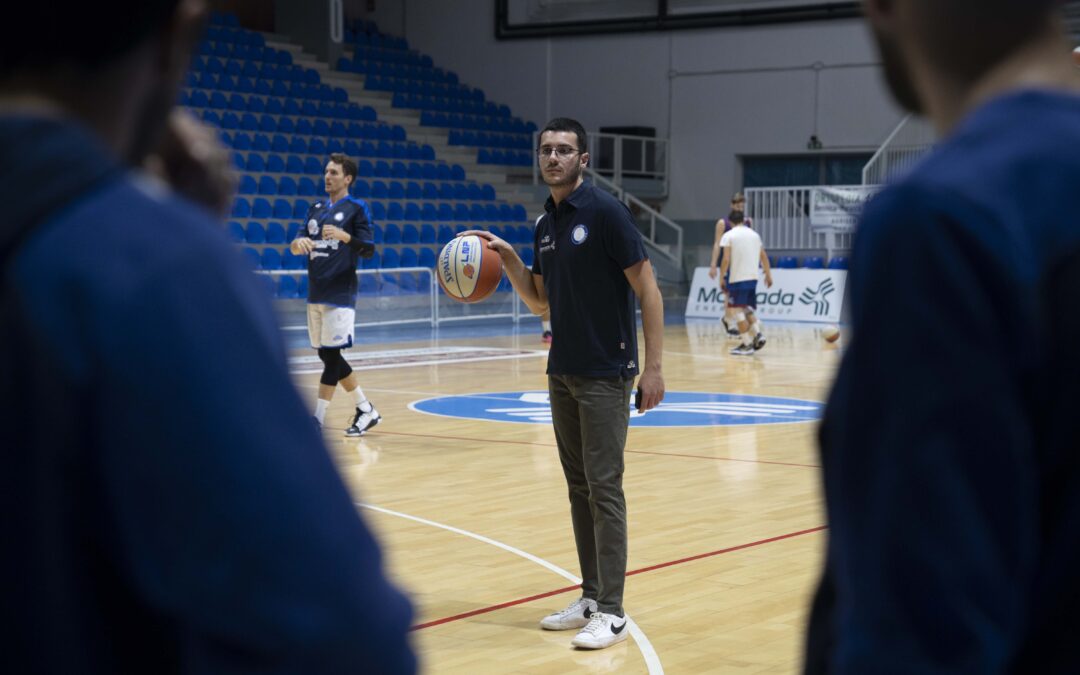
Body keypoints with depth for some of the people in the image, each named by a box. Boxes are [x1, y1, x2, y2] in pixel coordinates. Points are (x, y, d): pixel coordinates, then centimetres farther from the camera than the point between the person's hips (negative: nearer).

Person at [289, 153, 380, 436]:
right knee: (327, 356, 10)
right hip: (315, 294, 7)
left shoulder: (357, 208, -2)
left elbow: (369, 250, -7)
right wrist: (298, 243, -9)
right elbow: (297, 245, 14)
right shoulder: (315, 209, 16)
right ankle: (366, 410, 22)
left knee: (331, 355, -8)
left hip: (340, 295, -7)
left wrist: (344, 235, -23)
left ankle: (317, 420, -5)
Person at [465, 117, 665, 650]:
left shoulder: (604, 212, -12)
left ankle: (611, 612, -1)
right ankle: (590, 597, 19)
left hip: (605, 374, -7)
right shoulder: (544, 225, 11)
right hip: (562, 373, 7)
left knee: (603, 487, -7)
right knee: (578, 487, 11)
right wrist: (507, 258, 3)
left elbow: (647, 289, -12)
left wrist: (653, 366, -17)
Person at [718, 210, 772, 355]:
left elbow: (726, 259, -11)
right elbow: (764, 257, 15)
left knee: (737, 310, 0)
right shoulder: (754, 234, 14)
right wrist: (768, 274, 23)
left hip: (737, 278, -6)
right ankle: (757, 334, 1)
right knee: (747, 308, 20)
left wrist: (721, 278, -5)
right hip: (753, 277, 6)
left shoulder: (728, 235, -3)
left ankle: (747, 344, -3)